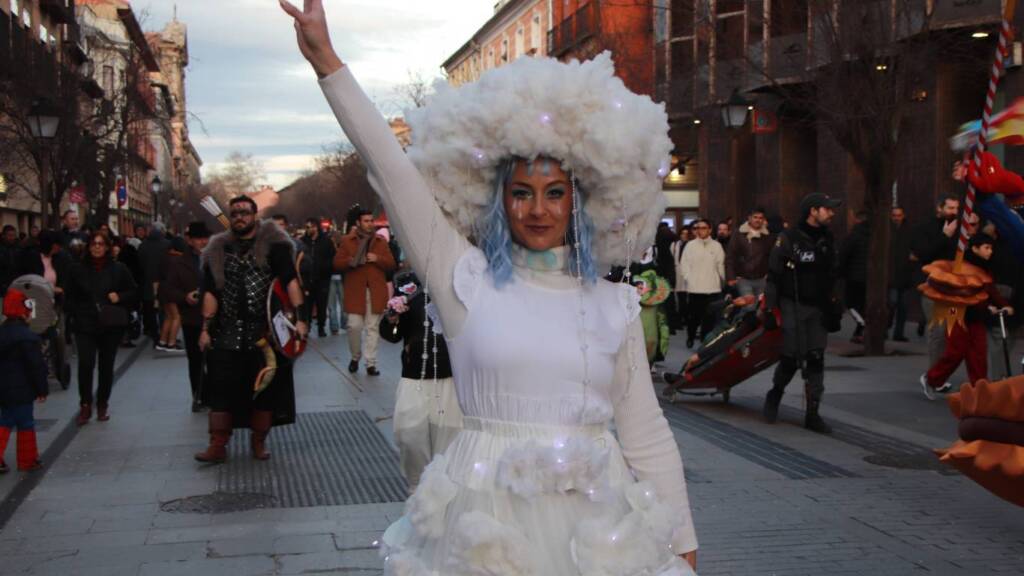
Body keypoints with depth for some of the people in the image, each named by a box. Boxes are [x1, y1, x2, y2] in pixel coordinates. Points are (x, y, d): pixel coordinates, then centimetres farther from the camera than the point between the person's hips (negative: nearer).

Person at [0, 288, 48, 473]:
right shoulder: (28, 338, -19)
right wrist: (42, 389, -7)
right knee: (25, 424, 5)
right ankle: (28, 460, 14)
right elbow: (36, 366, -17)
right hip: (21, 391, -7)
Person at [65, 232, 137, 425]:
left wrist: (119, 297, -9)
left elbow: (133, 291, 9)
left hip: (111, 325, 1)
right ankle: (85, 405, -1)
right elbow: (70, 295, 10)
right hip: (85, 324, -1)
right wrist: (76, 313, -3)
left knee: (106, 366, 8)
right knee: (85, 364, -14)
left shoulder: (118, 269, 3)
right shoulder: (78, 268, 4)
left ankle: (103, 404, 22)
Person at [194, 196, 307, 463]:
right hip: (227, 335, 2)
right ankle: (218, 446, 6)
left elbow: (290, 281, -8)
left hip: (265, 333, -2)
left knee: (264, 388, 6)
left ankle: (259, 442, 21)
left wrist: (299, 318, -17)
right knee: (221, 390, 0)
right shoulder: (219, 250, 9)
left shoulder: (273, 243, -1)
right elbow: (211, 292, 8)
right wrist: (206, 328, 2)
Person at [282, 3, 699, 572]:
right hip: (486, 521, -1)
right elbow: (392, 167, -5)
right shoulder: (465, 279, 1)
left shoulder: (615, 305, 6)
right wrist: (327, 61, -10)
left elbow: (649, 436, 7)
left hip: (595, 525, 2)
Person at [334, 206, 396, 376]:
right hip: (355, 291, -1)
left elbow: (391, 264, 7)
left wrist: (377, 259, -10)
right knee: (354, 326, -4)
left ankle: (371, 363, 5)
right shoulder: (347, 241, 6)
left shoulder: (381, 241, 11)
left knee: (373, 327, 1)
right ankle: (355, 357, 19)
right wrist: (351, 261, -16)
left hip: (376, 292, 1)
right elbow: (337, 263, 1)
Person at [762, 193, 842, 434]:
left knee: (816, 360, 0)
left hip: (817, 308, 5)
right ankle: (775, 395, 25)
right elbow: (773, 275, -9)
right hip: (792, 306, -5)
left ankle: (812, 414, 4)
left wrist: (832, 309, 15)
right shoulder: (789, 238, -9)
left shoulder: (827, 240, 9)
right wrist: (770, 308, -12)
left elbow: (830, 278, 17)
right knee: (792, 358, -3)